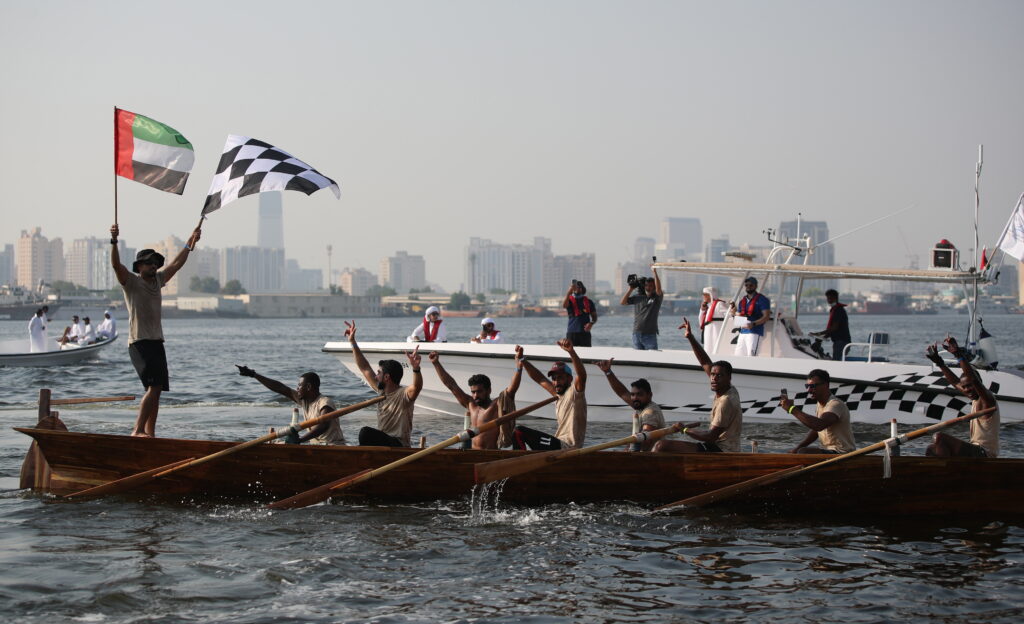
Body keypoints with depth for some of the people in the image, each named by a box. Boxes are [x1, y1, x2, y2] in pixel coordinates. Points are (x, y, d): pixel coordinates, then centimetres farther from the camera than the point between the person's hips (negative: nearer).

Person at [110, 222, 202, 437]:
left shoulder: (158, 280, 17)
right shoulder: (131, 281, -2)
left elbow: (176, 264, 27)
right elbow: (116, 264, -18)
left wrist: (191, 242, 30)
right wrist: (114, 241, -32)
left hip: (157, 342, 8)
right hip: (139, 342, -8)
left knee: (156, 390, 5)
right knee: (153, 386, -19)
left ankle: (150, 434, 7)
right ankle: (138, 430, -17)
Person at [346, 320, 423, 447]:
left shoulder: (404, 394, -10)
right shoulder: (381, 391, 13)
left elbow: (417, 387, -33)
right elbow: (365, 368, 21)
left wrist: (416, 367, -52)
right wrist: (352, 342, 21)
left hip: (399, 447, -8)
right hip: (382, 444, 8)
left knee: (365, 432, -30)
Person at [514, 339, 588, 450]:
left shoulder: (574, 392, -10)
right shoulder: (558, 394, 15)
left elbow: (582, 375, -29)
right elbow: (539, 378, 21)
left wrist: (571, 351, -43)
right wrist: (523, 362, 9)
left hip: (566, 448, -10)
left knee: (519, 432, -14)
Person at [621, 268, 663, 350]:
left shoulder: (656, 298, 0)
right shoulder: (637, 297, 11)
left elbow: (658, 289, -20)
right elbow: (623, 302, 6)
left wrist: (654, 272, -23)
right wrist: (631, 289, 3)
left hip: (650, 335, -4)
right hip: (637, 333, 4)